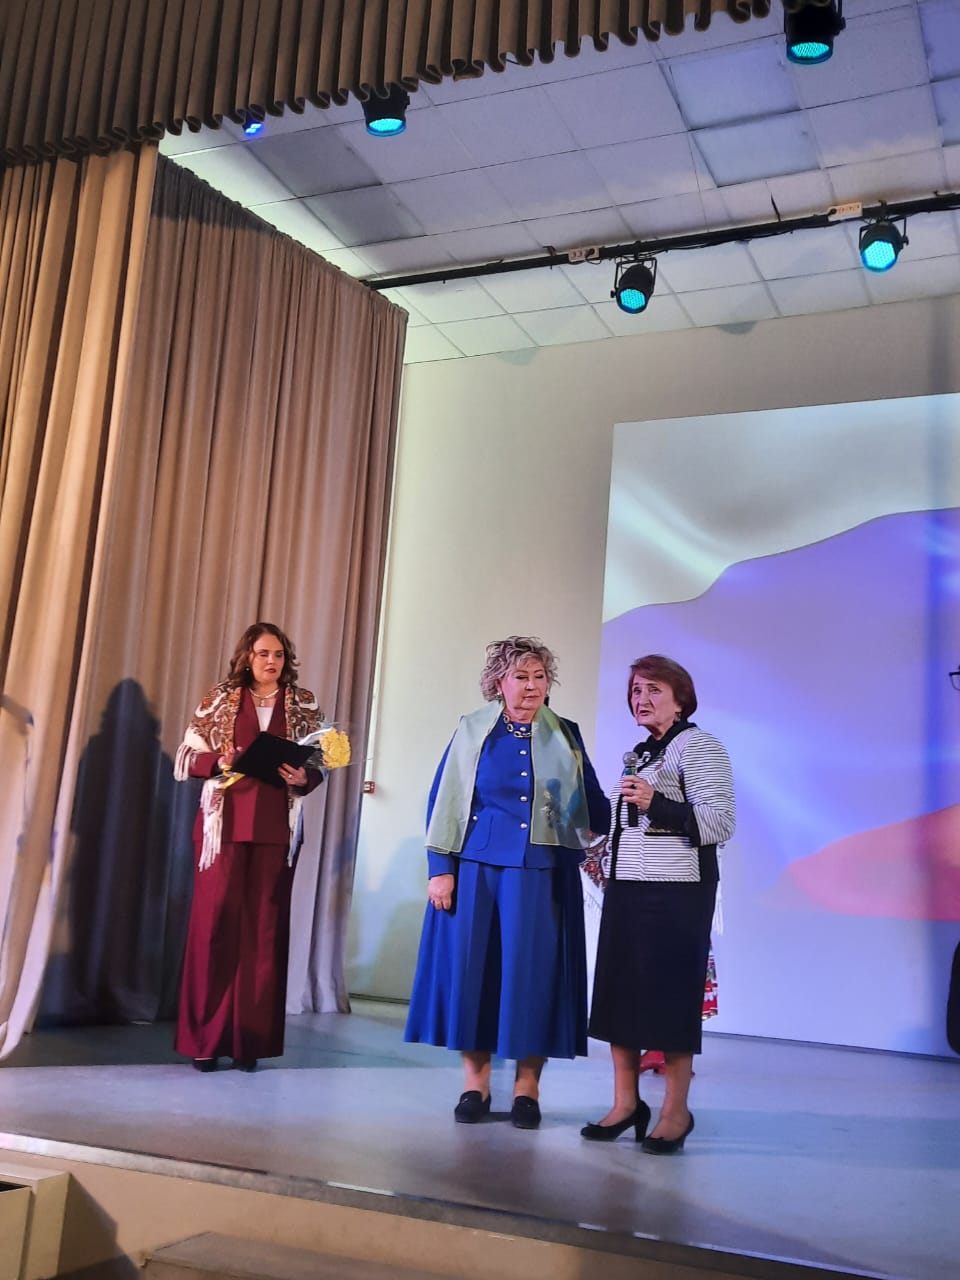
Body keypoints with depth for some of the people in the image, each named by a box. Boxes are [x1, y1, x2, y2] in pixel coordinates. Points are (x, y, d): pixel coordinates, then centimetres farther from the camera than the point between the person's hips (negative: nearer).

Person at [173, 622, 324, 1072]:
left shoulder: (304, 704, 8)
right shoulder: (221, 698, 6)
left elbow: (319, 767, 10)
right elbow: (187, 756, 4)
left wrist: (304, 778, -12)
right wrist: (218, 760, -14)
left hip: (276, 829, 1)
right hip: (224, 824, -1)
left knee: (265, 927, 2)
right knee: (215, 922, -2)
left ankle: (251, 1039, 10)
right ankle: (204, 1037, 8)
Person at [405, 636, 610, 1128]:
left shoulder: (566, 736, 8)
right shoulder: (472, 731, 4)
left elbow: (591, 803, 9)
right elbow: (443, 802, 3)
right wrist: (440, 868, -3)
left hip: (541, 875, 0)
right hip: (476, 869, 0)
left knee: (532, 971, 0)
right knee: (472, 967, 2)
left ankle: (527, 1087, 12)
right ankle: (474, 1082, 15)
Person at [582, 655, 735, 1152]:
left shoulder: (698, 747, -5)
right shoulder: (637, 753, 19)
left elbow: (721, 822, -14)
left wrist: (657, 804, -23)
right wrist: (606, 859, 18)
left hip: (676, 892, -8)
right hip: (625, 888, 8)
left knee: (670, 994, -4)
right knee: (619, 991, 7)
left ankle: (676, 1111, 7)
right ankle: (626, 1103, 17)